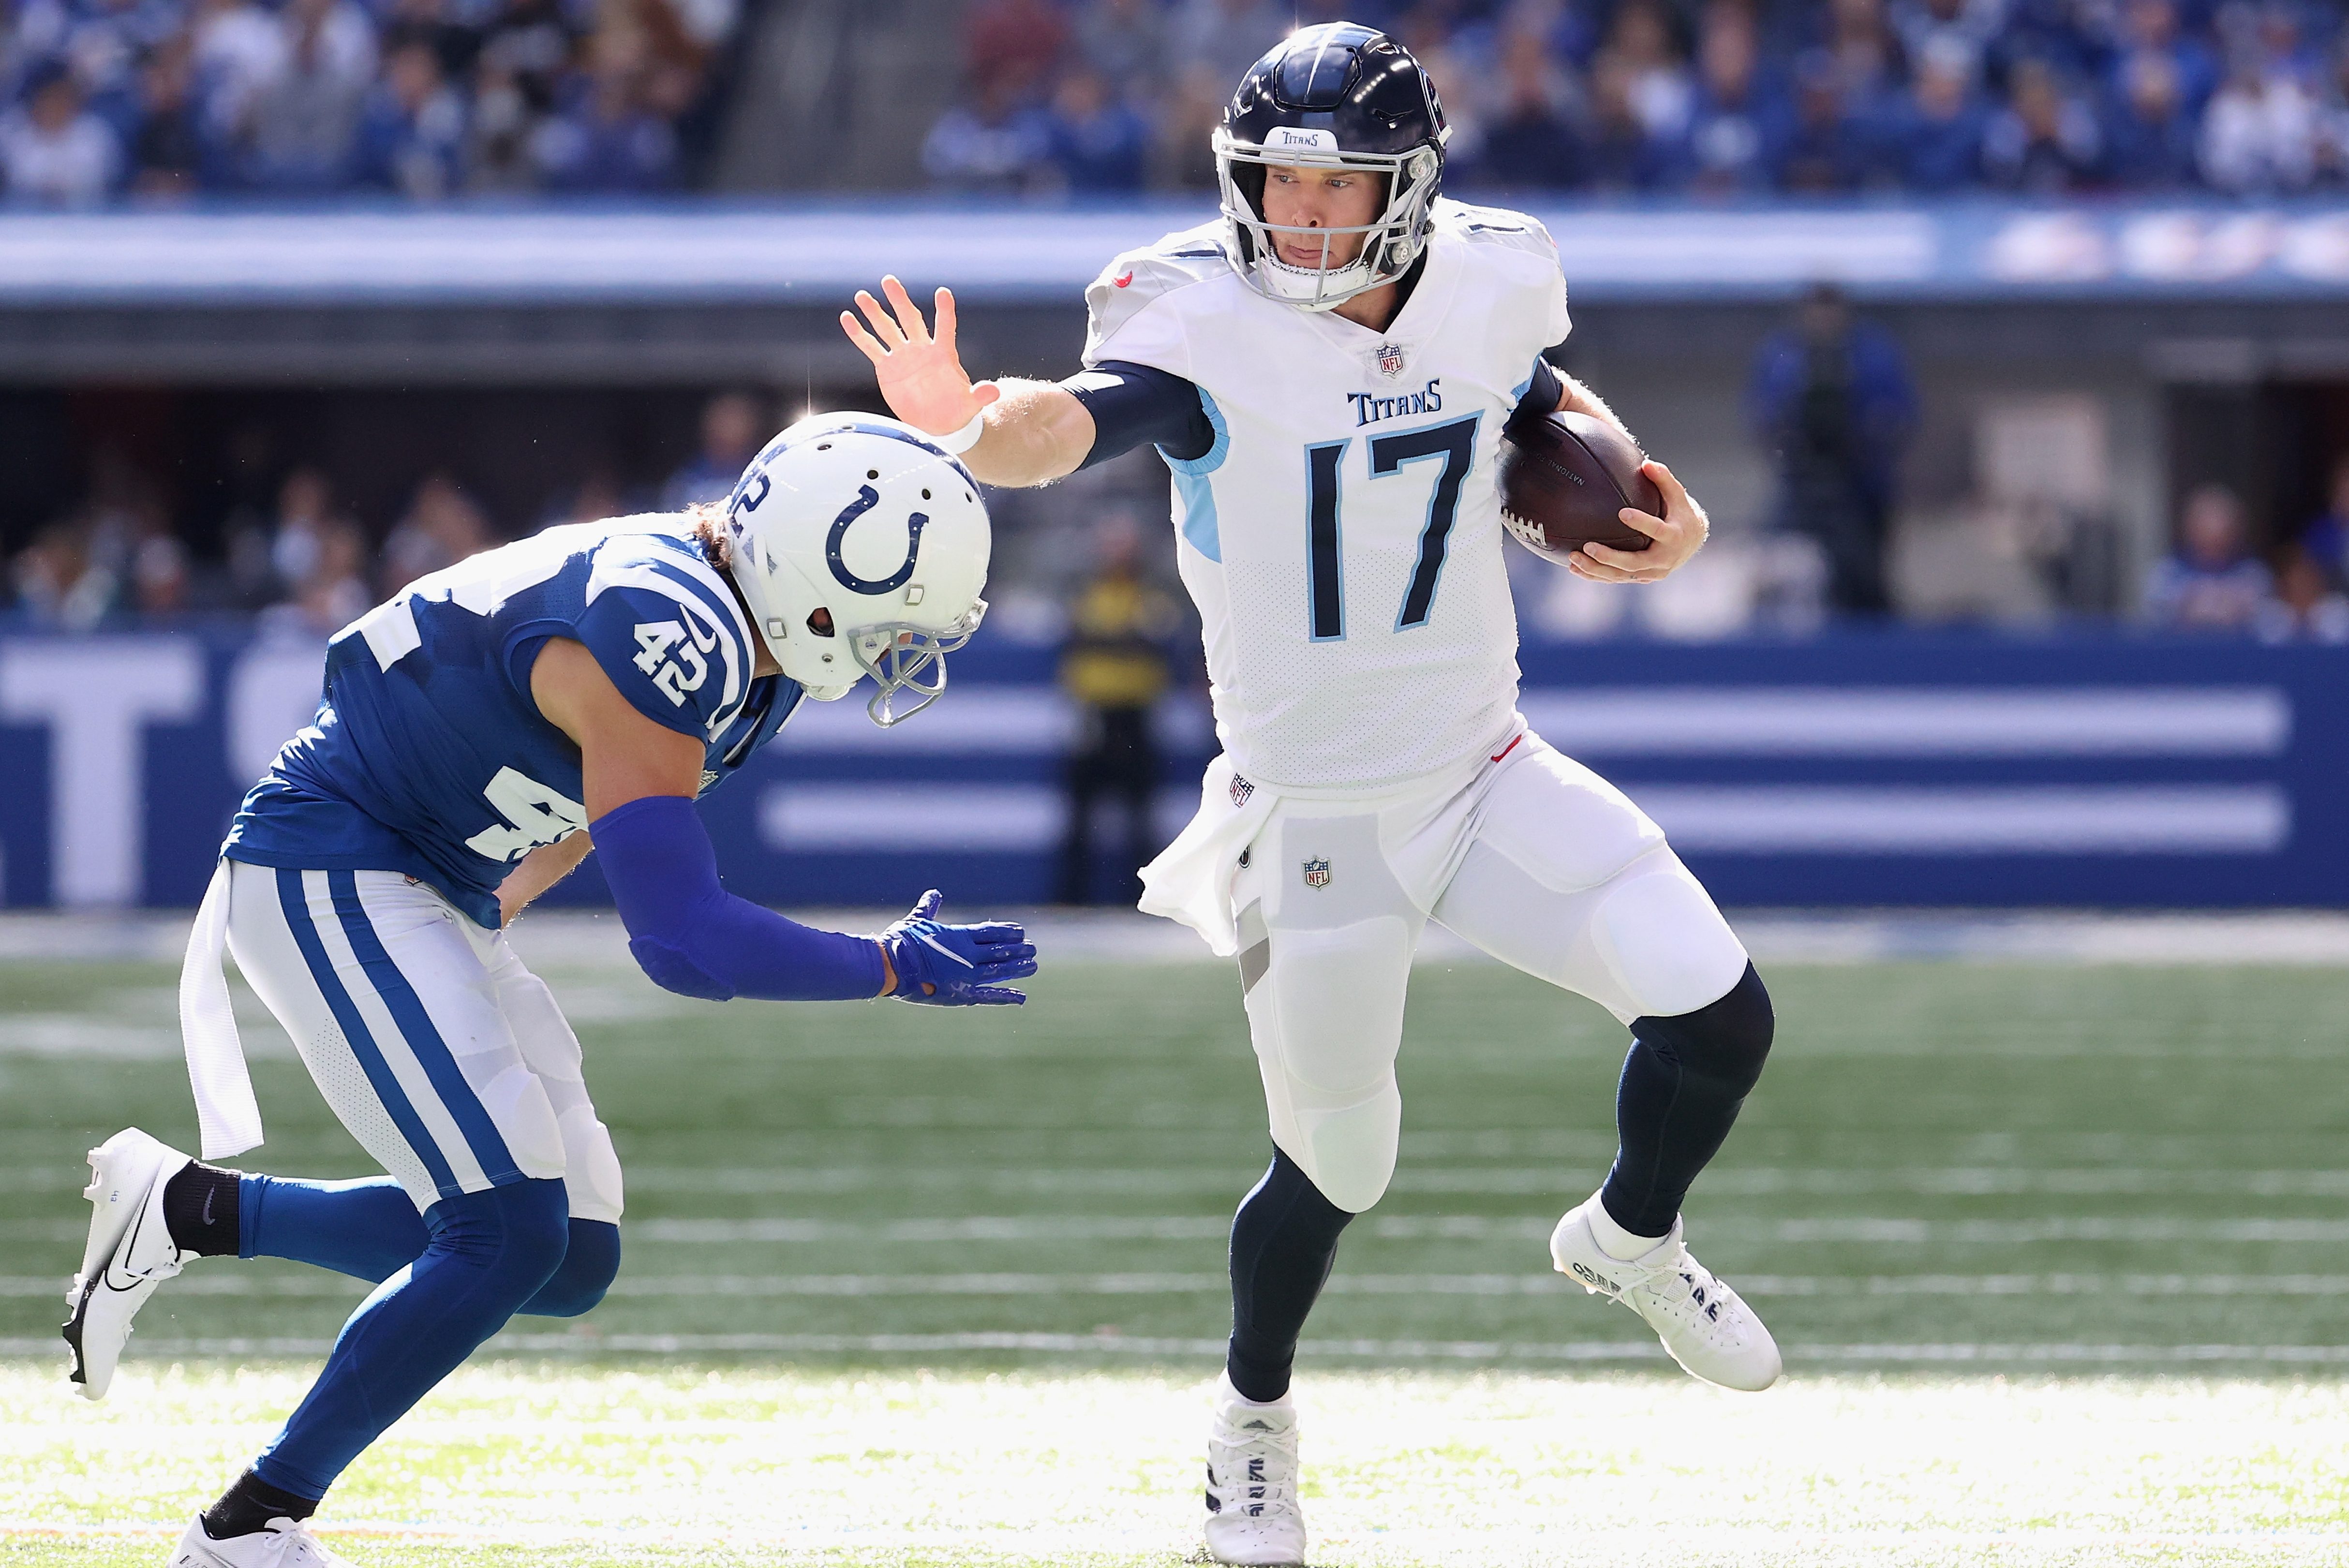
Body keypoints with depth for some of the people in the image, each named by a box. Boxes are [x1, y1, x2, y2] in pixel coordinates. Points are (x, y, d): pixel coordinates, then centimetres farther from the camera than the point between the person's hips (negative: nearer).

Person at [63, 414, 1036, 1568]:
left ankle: (189, 1210, 15)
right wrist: (897, 968, -22)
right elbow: (681, 937, -32)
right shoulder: (658, 640, -28)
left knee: (570, 1263, 6)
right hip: (328, 873, -10)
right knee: (508, 1233, -18)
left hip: (431, 901, 10)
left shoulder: (744, 629, 2)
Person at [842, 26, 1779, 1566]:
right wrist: (976, 422, -64)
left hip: (1486, 772, 4)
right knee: (1337, 1165, 4)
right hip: (1313, 819, -4)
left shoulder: (1489, 292, -7)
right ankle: (1253, 1413, 35)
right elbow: (1073, 424, -41)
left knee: (1717, 1012, -9)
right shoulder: (1206, 328, -21)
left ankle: (1632, 1238, 24)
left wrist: (1657, 513, -3)